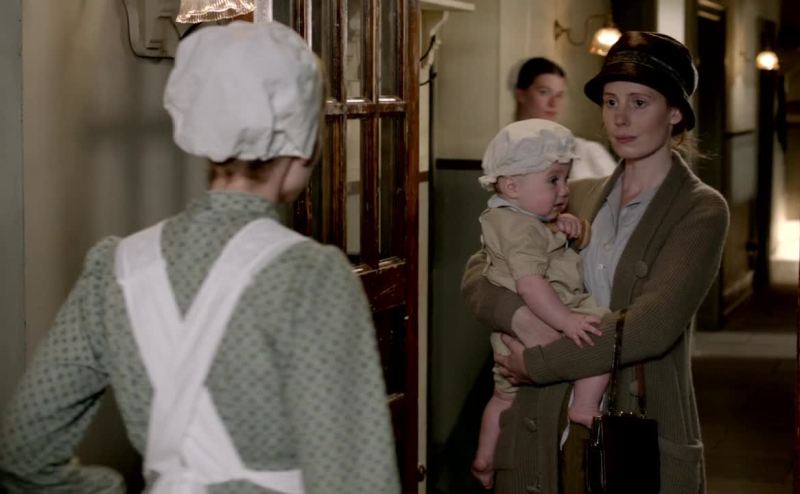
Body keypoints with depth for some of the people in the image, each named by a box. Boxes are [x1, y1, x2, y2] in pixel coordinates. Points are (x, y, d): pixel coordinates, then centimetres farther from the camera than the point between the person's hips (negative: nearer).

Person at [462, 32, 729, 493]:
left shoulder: (701, 210, -4)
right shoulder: (578, 197, 11)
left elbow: (654, 325, -17)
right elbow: (478, 273, 6)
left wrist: (537, 362, -13)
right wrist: (521, 316, -15)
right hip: (546, 430, 4)